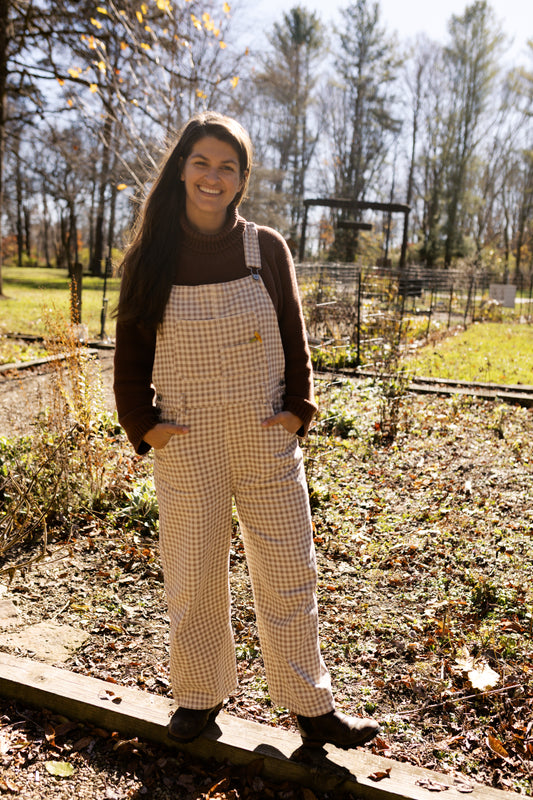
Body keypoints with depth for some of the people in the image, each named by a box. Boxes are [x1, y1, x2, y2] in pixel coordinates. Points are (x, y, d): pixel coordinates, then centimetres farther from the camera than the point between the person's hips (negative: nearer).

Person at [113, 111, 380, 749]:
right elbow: (131, 349, 4)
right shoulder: (150, 256, -1)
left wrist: (298, 409, -1)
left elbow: (293, 338, 6)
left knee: (289, 576, 10)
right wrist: (143, 424, -2)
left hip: (268, 444, 1)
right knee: (191, 579, 12)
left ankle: (311, 706, 29)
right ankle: (199, 696, 36)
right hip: (185, 449, 0)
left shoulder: (266, 249, 0)